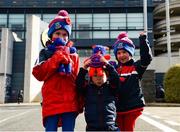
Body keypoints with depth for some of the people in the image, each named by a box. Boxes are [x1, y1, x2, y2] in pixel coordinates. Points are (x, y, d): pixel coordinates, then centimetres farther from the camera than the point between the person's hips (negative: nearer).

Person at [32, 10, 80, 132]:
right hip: (51, 103, -1)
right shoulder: (46, 53, 10)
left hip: (70, 103, 1)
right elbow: (39, 74, -7)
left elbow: (76, 79, 11)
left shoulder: (73, 55, 12)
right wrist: (57, 57, -9)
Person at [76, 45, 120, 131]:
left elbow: (116, 79, -13)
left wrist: (107, 65, -21)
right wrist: (84, 68, -20)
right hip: (92, 127, 1)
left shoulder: (110, 88, 2)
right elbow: (79, 83, -11)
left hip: (110, 126, 0)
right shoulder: (87, 89, 4)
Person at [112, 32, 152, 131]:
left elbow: (147, 58, -17)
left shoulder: (136, 67, 0)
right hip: (117, 107, 2)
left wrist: (143, 40, -20)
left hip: (132, 107, -2)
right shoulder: (114, 68, 6)